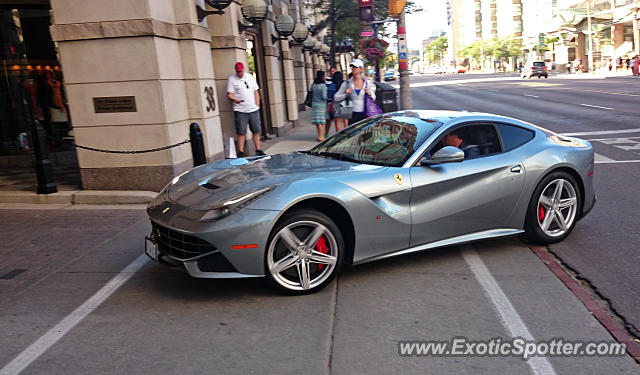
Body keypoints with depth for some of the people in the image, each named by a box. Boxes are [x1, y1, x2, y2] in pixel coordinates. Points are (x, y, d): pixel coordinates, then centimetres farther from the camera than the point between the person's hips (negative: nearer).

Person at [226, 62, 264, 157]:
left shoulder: (250, 77, 14)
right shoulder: (231, 79, 1)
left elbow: (256, 92, 16)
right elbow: (229, 94, -5)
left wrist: (257, 105, 9)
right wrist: (234, 99, -27)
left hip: (253, 109, 4)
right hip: (240, 110, -4)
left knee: (256, 130, 6)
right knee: (241, 132, -5)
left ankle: (258, 150, 16)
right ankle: (241, 152, 1)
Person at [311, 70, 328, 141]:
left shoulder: (313, 85, 3)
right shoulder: (323, 85, -15)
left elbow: (312, 94, 9)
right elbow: (324, 96, -18)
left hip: (314, 104, 6)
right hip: (321, 104, -6)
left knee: (317, 120, 11)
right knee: (320, 121, -1)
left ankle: (319, 135, 19)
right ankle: (320, 136, 2)